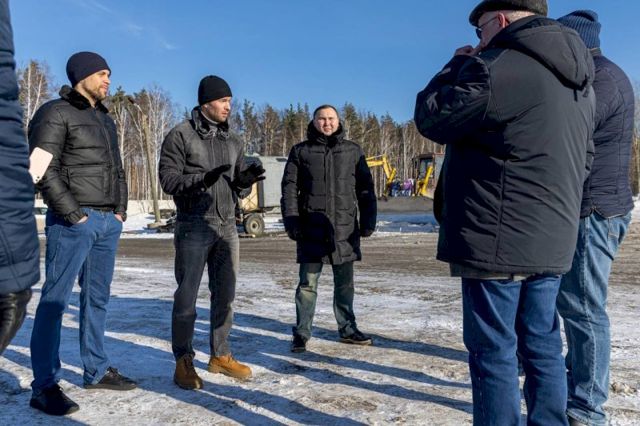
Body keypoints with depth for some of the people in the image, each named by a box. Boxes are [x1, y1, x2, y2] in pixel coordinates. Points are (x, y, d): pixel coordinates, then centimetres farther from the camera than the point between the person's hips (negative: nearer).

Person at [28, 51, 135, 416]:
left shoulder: (106, 120, 21)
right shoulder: (56, 113, -3)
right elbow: (44, 169, -12)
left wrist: (120, 209, 10)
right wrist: (74, 215, -15)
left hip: (109, 222, 8)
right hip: (73, 222, -8)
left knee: (97, 298, 11)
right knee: (55, 299, -5)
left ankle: (97, 370, 20)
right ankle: (45, 386, 1)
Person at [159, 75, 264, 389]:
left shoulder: (232, 142, 15)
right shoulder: (181, 135, -3)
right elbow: (168, 178, -10)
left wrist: (246, 180, -9)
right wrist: (203, 178, -25)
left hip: (227, 227, 6)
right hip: (194, 227, -6)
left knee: (225, 294, 11)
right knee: (187, 295, 0)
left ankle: (220, 355, 24)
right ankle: (183, 361, 14)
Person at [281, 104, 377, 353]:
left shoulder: (353, 151, 10)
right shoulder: (300, 151, 6)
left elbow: (365, 188, 10)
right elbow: (289, 188, 2)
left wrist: (368, 220, 2)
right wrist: (291, 221, -8)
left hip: (345, 230, 2)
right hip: (311, 230, -2)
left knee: (345, 283, 12)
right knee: (308, 284, 3)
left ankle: (347, 329, 26)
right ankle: (301, 333, 14)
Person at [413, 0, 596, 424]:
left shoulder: (501, 68, -15)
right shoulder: (579, 81, 15)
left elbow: (431, 117, -6)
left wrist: (459, 65, 9)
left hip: (498, 240, -9)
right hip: (552, 241, 9)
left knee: (494, 352, 2)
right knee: (543, 347, 16)